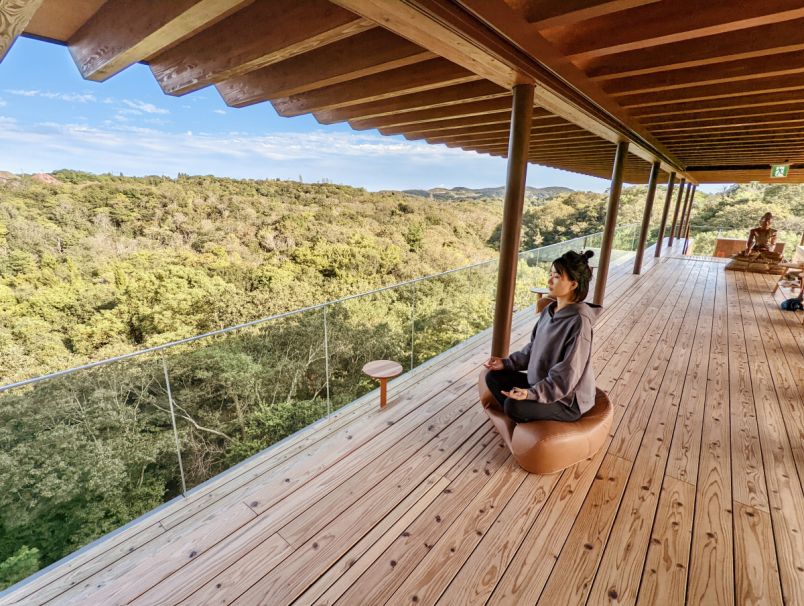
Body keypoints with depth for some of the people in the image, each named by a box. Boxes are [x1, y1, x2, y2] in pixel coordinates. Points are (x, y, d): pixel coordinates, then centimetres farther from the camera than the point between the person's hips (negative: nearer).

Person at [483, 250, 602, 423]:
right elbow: (533, 349, 11)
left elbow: (567, 375, -25)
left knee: (513, 405, -27)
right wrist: (506, 363, 1)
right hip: (542, 383, 8)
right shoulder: (549, 311, 1)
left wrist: (533, 394, -33)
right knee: (494, 376, 1)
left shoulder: (579, 321, -25)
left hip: (568, 399, -8)